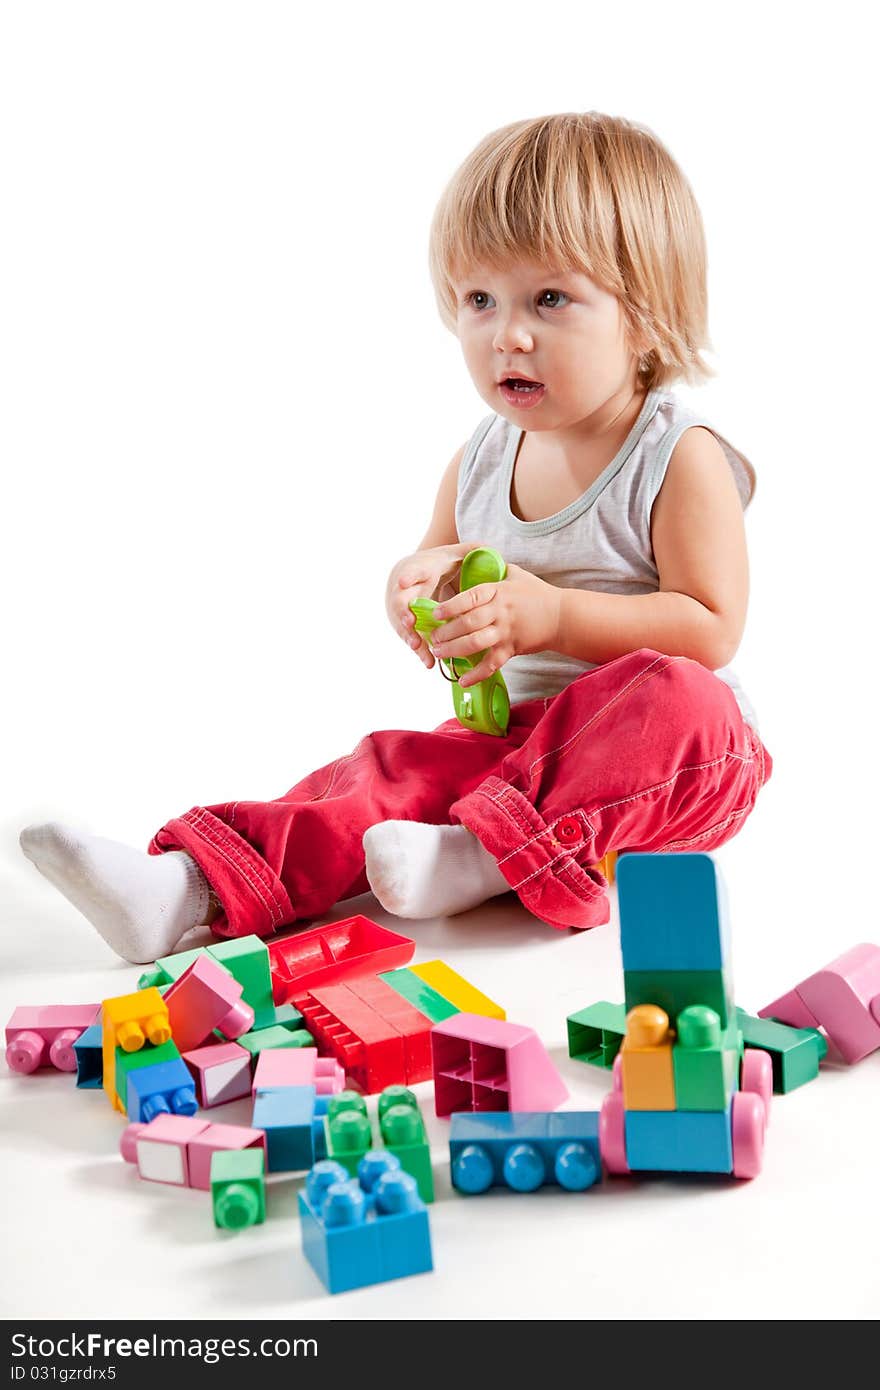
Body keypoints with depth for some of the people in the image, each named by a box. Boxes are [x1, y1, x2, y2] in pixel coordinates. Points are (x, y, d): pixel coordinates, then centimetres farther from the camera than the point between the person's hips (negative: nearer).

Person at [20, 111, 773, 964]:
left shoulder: (679, 459, -11)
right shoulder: (482, 456, 6)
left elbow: (710, 630, -16)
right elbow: (433, 563, 19)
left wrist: (553, 616, -25)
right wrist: (416, 589, -7)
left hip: (658, 751, -4)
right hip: (512, 733, 4)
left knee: (680, 702, -36)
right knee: (399, 766, -19)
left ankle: (489, 855, -44)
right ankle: (195, 887, -34)